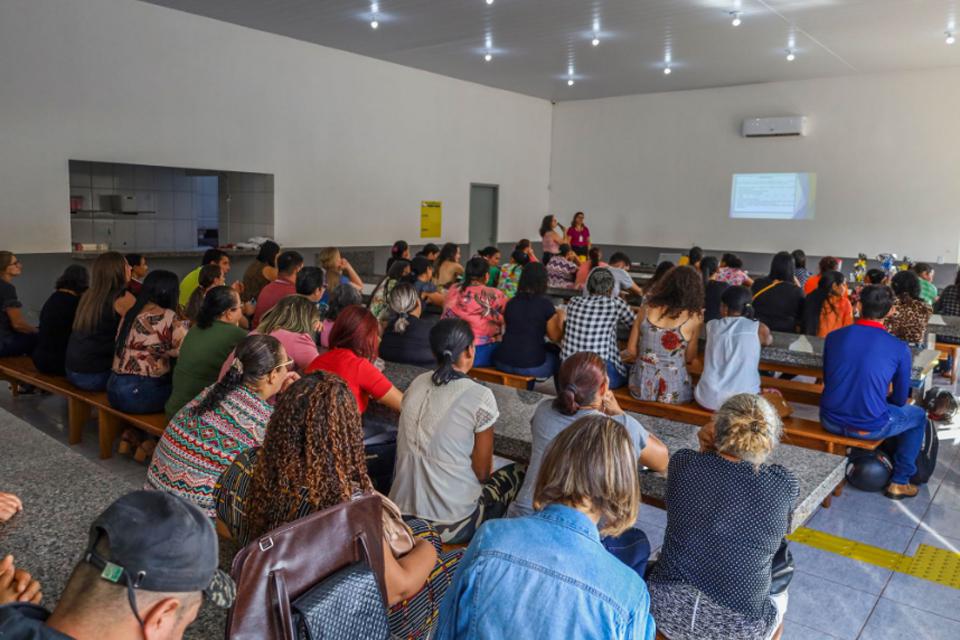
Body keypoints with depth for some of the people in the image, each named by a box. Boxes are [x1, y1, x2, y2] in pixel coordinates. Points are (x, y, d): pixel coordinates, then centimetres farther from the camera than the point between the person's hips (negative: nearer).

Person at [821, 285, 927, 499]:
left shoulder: (834, 336, -2)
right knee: (919, 415, 27)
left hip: (830, 421, 3)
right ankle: (900, 482, 29)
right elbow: (900, 399, 3)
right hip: (870, 428, -3)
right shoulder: (899, 348, -8)